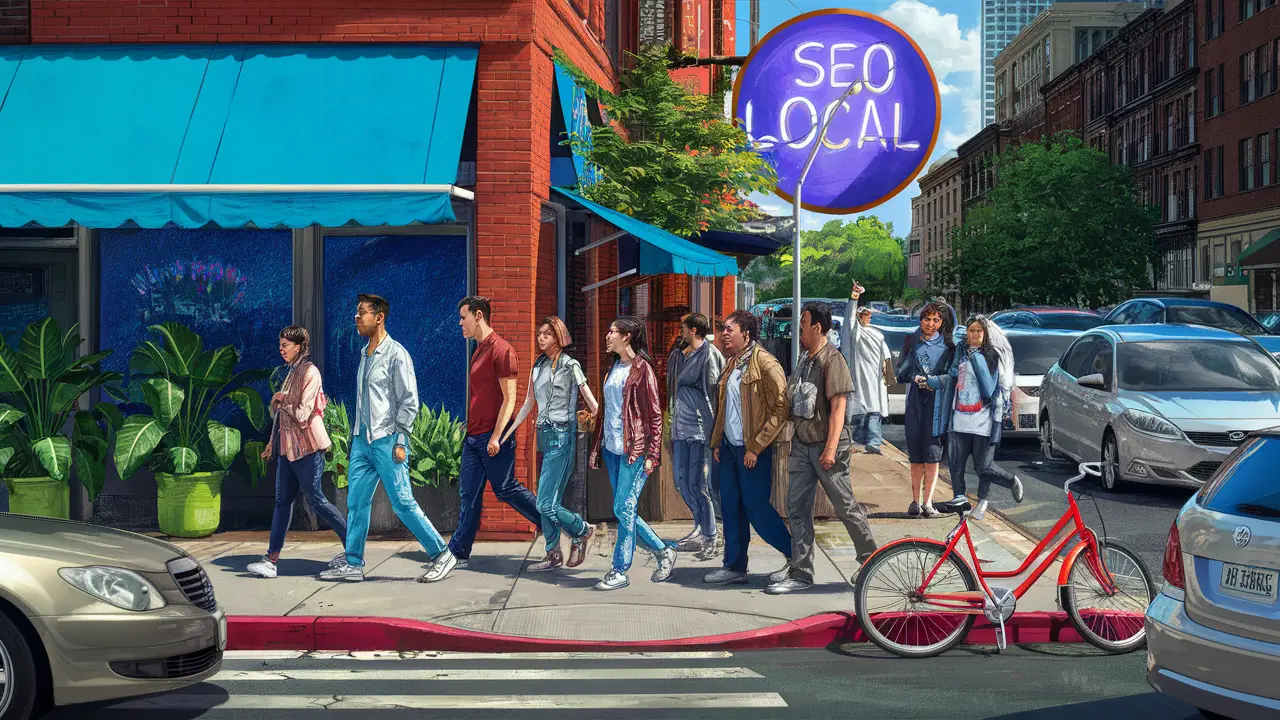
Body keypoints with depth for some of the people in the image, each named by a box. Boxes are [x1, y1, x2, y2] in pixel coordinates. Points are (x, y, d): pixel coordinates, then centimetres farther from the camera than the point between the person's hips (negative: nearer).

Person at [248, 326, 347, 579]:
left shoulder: (309, 372, -14)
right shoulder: (292, 372, 15)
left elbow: (302, 414, -20)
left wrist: (281, 400, -7)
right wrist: (273, 442, 21)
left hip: (306, 447, -9)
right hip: (289, 447, 9)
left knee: (316, 499, -3)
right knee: (282, 501, 5)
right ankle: (271, 559, 5)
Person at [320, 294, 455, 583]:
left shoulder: (396, 354, -9)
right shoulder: (364, 354, 15)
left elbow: (410, 400, -12)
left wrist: (400, 441, -16)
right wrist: (357, 436, 17)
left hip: (387, 441, -8)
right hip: (362, 441, 8)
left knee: (402, 503, -6)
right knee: (356, 502, 5)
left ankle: (441, 554, 4)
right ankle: (353, 564, 11)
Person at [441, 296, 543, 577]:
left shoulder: (501, 350, -13)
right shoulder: (480, 351, 16)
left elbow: (509, 398, -17)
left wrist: (497, 436, -21)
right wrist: (471, 429, 19)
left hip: (493, 436, -9)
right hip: (474, 437, 9)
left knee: (506, 489, -3)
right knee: (469, 494, 7)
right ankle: (458, 554, 9)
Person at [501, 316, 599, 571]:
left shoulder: (569, 365, -9)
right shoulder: (538, 365, 12)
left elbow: (593, 405, -8)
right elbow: (528, 404, 19)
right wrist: (507, 433, 18)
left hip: (561, 435, -7)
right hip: (544, 434, 7)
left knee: (545, 504, -10)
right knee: (547, 503, 8)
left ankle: (582, 531, 12)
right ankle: (554, 555, 15)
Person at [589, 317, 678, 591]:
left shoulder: (642, 368, -7)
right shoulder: (614, 368, 16)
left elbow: (655, 414, -9)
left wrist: (652, 454, -15)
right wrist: (598, 446, 16)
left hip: (634, 449, -8)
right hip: (612, 448, 8)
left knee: (624, 509, -7)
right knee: (625, 511, 8)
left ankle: (620, 571, 0)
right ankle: (663, 551, 22)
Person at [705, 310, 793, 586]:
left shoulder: (765, 363, -14)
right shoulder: (731, 364, 12)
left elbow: (780, 409, -17)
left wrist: (755, 447, -18)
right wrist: (717, 441, 14)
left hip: (752, 450, -8)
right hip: (729, 447, 8)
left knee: (755, 507, -5)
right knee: (731, 507, 9)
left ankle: (794, 555, 11)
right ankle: (735, 566, 18)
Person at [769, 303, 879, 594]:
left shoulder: (831, 359, -15)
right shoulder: (805, 358, 10)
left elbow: (838, 406, -20)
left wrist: (831, 449, -24)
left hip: (826, 443, -8)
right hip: (802, 443, 8)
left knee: (845, 506, 2)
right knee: (797, 508, 5)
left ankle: (870, 559, 21)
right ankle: (801, 574, 8)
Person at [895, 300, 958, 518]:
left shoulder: (947, 345, 5)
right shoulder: (911, 341, 11)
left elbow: (951, 376, -1)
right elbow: (901, 373, 10)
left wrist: (930, 381, -13)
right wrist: (917, 379, -8)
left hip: (937, 404, -2)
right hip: (915, 402, 2)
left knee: (932, 454, -6)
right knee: (915, 456, 2)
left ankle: (928, 502, -5)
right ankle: (915, 500, 6)